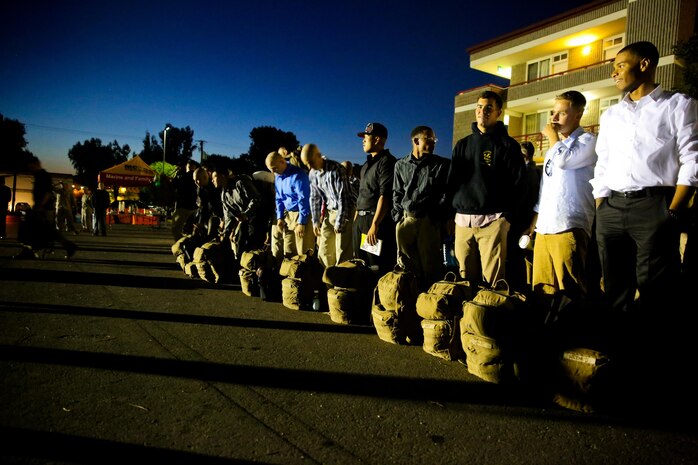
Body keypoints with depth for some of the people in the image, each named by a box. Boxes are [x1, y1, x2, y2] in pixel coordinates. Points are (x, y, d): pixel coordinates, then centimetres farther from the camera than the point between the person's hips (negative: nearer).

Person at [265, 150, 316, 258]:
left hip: (302, 214, -8)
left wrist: (301, 222, -19)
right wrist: (280, 217, 9)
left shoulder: (298, 175, -17)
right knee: (288, 252, 10)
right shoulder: (277, 176, 8)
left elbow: (304, 200, -19)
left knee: (303, 252, -6)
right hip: (288, 215, 8)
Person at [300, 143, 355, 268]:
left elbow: (343, 197, -20)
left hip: (344, 212, -7)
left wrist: (339, 222, -17)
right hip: (329, 212, 7)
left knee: (342, 251, -8)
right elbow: (314, 198, 12)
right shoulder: (312, 174, 3)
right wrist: (315, 221, 10)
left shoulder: (336, 169, -20)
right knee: (324, 250, 12)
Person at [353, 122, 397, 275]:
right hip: (360, 220, 9)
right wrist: (356, 218, 17)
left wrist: (374, 225, -24)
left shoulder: (386, 162, -10)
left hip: (377, 220, -9)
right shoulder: (368, 163, 19)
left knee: (378, 268, -7)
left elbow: (385, 196, -19)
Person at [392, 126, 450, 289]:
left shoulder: (442, 165, 6)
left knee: (430, 263, -1)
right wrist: (398, 216, 5)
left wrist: (437, 216, -6)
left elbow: (446, 193, 3)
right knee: (406, 265, 7)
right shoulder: (400, 165, 14)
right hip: (405, 220, 3)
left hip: (429, 221, -2)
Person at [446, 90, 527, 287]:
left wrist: (506, 214, -9)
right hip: (462, 221, 4)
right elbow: (452, 181, 18)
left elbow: (519, 184, 0)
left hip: (492, 221, -4)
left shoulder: (507, 144, 6)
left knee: (492, 283, -7)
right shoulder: (462, 144, 19)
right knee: (466, 282, 6)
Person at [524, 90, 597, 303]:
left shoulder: (588, 140, 0)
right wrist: (534, 221, 19)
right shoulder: (554, 147, 22)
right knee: (542, 293, 8)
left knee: (569, 293, -5)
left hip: (568, 228, -7)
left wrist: (553, 136, -1)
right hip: (543, 228, 7)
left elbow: (563, 160, -20)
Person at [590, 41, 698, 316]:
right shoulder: (610, 115, 21)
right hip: (610, 209, 5)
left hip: (654, 206, -4)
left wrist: (672, 213, -13)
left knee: (655, 293, -5)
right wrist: (600, 214, 7)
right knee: (614, 290, 8)